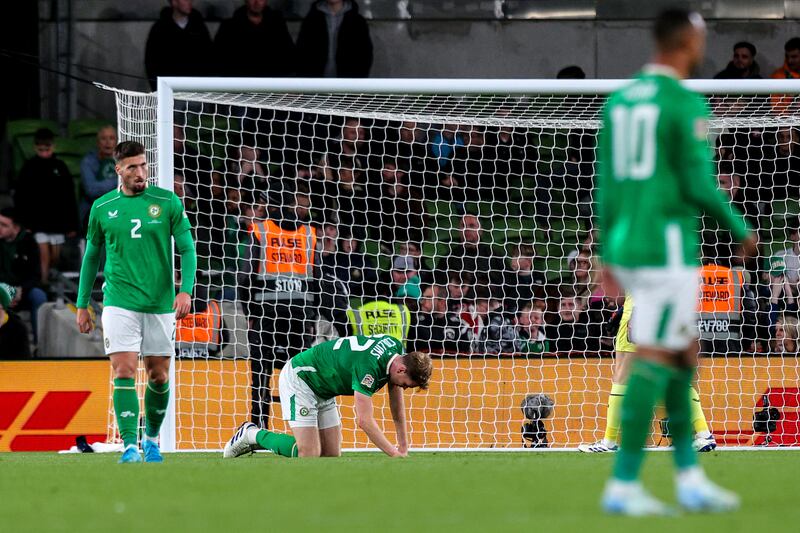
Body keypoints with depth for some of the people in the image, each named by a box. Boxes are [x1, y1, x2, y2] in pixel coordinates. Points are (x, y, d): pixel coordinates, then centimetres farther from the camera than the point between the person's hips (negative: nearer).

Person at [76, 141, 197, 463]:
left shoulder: (168, 203, 0)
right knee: (124, 373, -12)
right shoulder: (102, 207, 4)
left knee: (159, 376, 7)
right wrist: (82, 304, 14)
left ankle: (152, 437, 28)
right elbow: (92, 256, 15)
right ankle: (130, 446, -13)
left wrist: (186, 290, -15)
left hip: (160, 304, 0)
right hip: (119, 302, 0)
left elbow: (187, 249, 0)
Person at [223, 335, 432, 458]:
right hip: (299, 379, -9)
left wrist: (403, 447, 4)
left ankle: (255, 436, 14)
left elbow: (397, 401, 5)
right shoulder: (369, 367, -34)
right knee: (309, 455, -19)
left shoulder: (397, 348, -7)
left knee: (332, 456, 3)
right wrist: (396, 455, -31)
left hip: (323, 391, 9)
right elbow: (364, 420, -34)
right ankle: (253, 435, 3)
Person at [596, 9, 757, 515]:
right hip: (669, 246, -8)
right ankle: (623, 484, -7)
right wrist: (741, 231, 2)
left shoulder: (619, 101, 12)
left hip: (627, 246, 8)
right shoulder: (687, 105, -11)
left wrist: (609, 256, 16)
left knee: (685, 355, 14)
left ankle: (690, 477, 13)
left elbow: (607, 185, 13)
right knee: (653, 363, -6)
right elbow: (699, 186, -13)